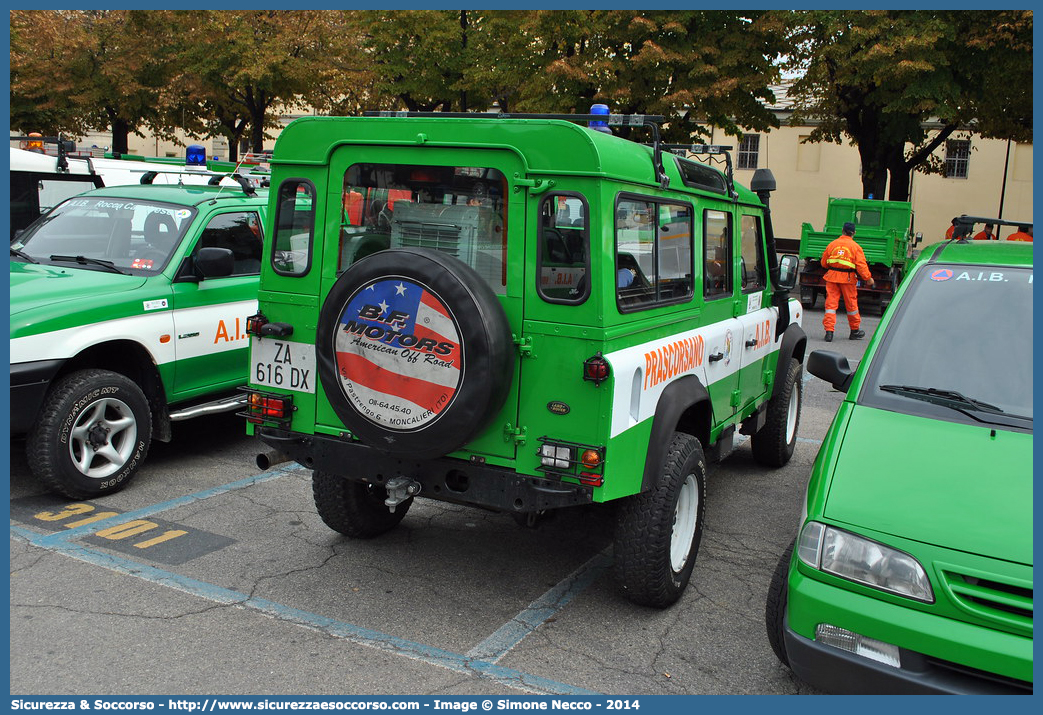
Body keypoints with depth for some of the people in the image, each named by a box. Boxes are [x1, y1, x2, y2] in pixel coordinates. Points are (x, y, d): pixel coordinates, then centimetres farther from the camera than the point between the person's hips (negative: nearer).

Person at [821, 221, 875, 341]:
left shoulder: (832, 244, 5)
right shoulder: (856, 247, -3)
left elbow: (824, 263, 12)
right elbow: (861, 265, -9)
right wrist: (868, 278, 0)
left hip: (832, 276, 2)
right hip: (848, 278, -2)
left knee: (831, 303, 1)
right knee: (851, 304, 12)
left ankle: (829, 331, -10)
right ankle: (854, 331, 26)